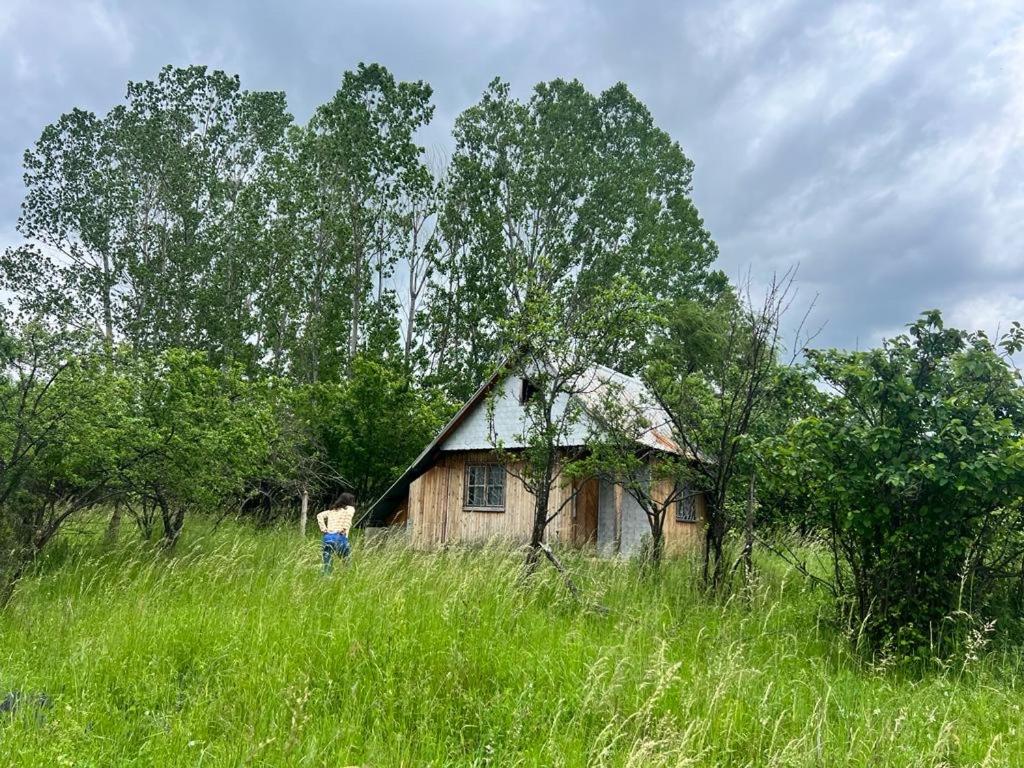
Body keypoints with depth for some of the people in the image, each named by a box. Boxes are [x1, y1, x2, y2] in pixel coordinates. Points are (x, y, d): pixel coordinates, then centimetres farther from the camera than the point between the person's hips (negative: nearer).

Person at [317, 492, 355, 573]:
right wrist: (345, 528, -12)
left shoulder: (332, 510, 25)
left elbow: (320, 516, 12)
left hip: (327, 537, 5)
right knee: (348, 562, 6)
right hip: (340, 536, -5)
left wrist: (323, 528, 8)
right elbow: (349, 513, -13)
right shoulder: (350, 508, 10)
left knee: (327, 565, 6)